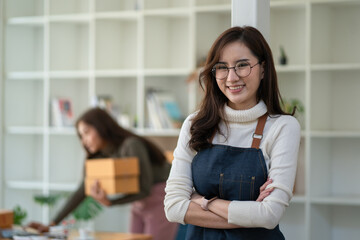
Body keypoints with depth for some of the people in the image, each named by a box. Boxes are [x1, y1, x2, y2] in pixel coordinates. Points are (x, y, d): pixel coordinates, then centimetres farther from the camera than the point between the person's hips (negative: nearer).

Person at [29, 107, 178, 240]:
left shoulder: (131, 146, -21)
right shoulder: (99, 157, 2)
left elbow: (145, 189, -22)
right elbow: (82, 192, 4)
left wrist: (109, 203, -35)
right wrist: (52, 224, -2)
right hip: (140, 206, 7)